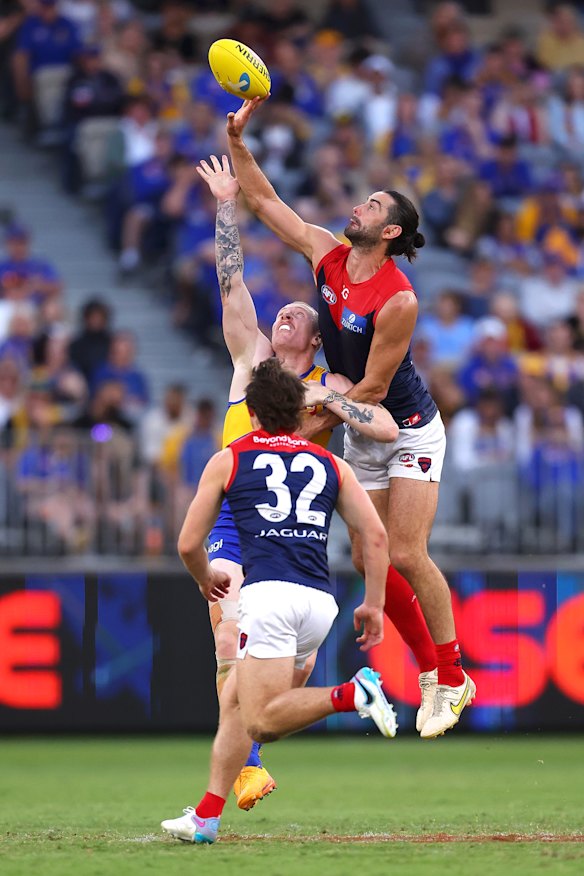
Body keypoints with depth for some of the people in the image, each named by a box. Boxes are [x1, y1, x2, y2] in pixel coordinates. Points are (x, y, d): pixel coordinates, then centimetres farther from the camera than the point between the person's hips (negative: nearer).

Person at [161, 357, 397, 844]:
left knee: (261, 722, -8)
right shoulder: (330, 464, 21)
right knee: (235, 697, 18)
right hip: (321, 602, 5)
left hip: (271, 594, -5)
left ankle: (351, 694, -27)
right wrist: (374, 605, 16)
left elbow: (188, 545, 16)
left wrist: (206, 579, 36)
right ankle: (207, 817, 13)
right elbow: (375, 535, 12)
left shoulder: (228, 460, 15)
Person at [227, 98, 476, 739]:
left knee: (406, 555, -14)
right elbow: (264, 201, 2)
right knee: (368, 558, 2)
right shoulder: (327, 254, -5)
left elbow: (372, 388, -21)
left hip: (409, 432, -7)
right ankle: (431, 663, 14)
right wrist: (237, 139, -8)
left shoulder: (397, 301, -26)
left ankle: (453, 678, -3)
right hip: (360, 436, 7)